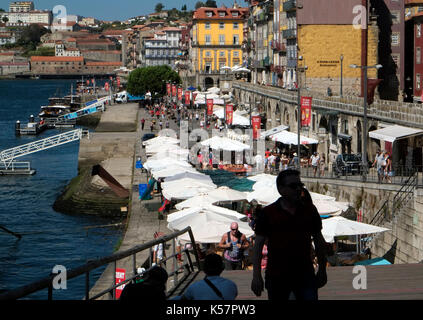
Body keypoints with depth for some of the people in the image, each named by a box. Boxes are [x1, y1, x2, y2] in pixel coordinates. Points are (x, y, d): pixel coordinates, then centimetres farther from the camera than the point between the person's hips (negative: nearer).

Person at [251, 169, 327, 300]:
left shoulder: (309, 210, 6)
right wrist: (256, 276, -8)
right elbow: (258, 245, -2)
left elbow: (319, 240, 14)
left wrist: (322, 270, 13)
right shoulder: (267, 213, -2)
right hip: (276, 276, -1)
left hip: (304, 274, 1)